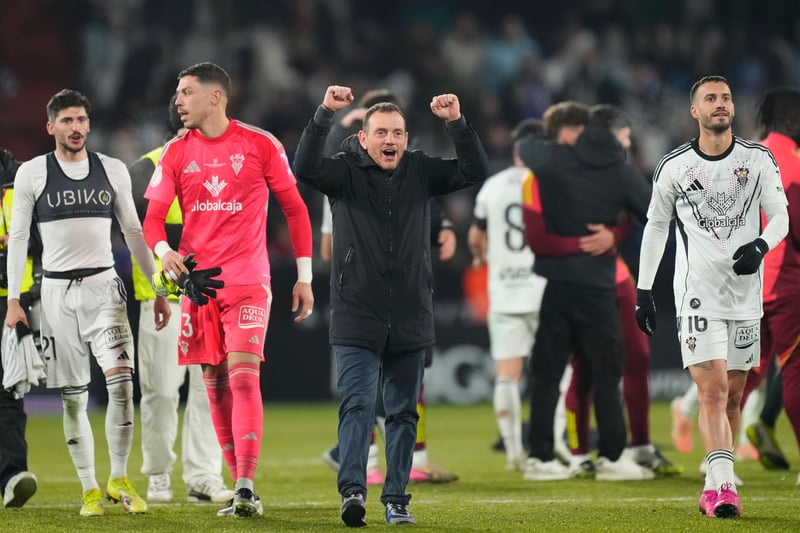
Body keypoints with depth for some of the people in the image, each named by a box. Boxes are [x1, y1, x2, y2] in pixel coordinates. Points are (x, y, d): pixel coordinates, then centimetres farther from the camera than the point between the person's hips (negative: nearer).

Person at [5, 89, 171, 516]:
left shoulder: (113, 170, 6)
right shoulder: (31, 173, 1)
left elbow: (133, 232, 12)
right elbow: (17, 237, 4)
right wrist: (13, 299, -1)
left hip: (103, 286, 1)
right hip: (57, 290, -1)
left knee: (121, 381, -16)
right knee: (73, 397, 1)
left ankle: (119, 480, -3)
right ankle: (89, 490, 8)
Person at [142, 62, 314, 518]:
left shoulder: (260, 145, -2)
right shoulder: (177, 152, 7)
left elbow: (295, 209, 4)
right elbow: (153, 218, 4)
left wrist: (304, 277, 1)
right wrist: (164, 251, -19)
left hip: (248, 282, -4)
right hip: (197, 279, 4)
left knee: (242, 376, -16)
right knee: (216, 386, 6)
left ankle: (246, 488, -21)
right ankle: (241, 487, 15)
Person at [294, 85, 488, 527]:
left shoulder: (421, 172, 6)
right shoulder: (346, 171, -2)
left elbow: (475, 172, -3)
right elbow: (305, 168, -20)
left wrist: (457, 123, -17)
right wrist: (325, 114, -30)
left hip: (410, 319, 3)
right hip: (357, 318, -3)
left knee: (403, 412, 8)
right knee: (357, 404, -13)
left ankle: (396, 499, 14)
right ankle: (352, 491, -22)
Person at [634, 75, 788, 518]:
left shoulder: (759, 160, 3)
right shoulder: (674, 167, 1)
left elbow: (780, 217, 6)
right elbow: (656, 226, 11)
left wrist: (761, 245, -16)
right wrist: (643, 290, 10)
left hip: (745, 294, 3)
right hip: (697, 294, -3)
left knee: (732, 395, 7)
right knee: (712, 389, -15)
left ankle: (713, 487, 18)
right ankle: (724, 488, -22)